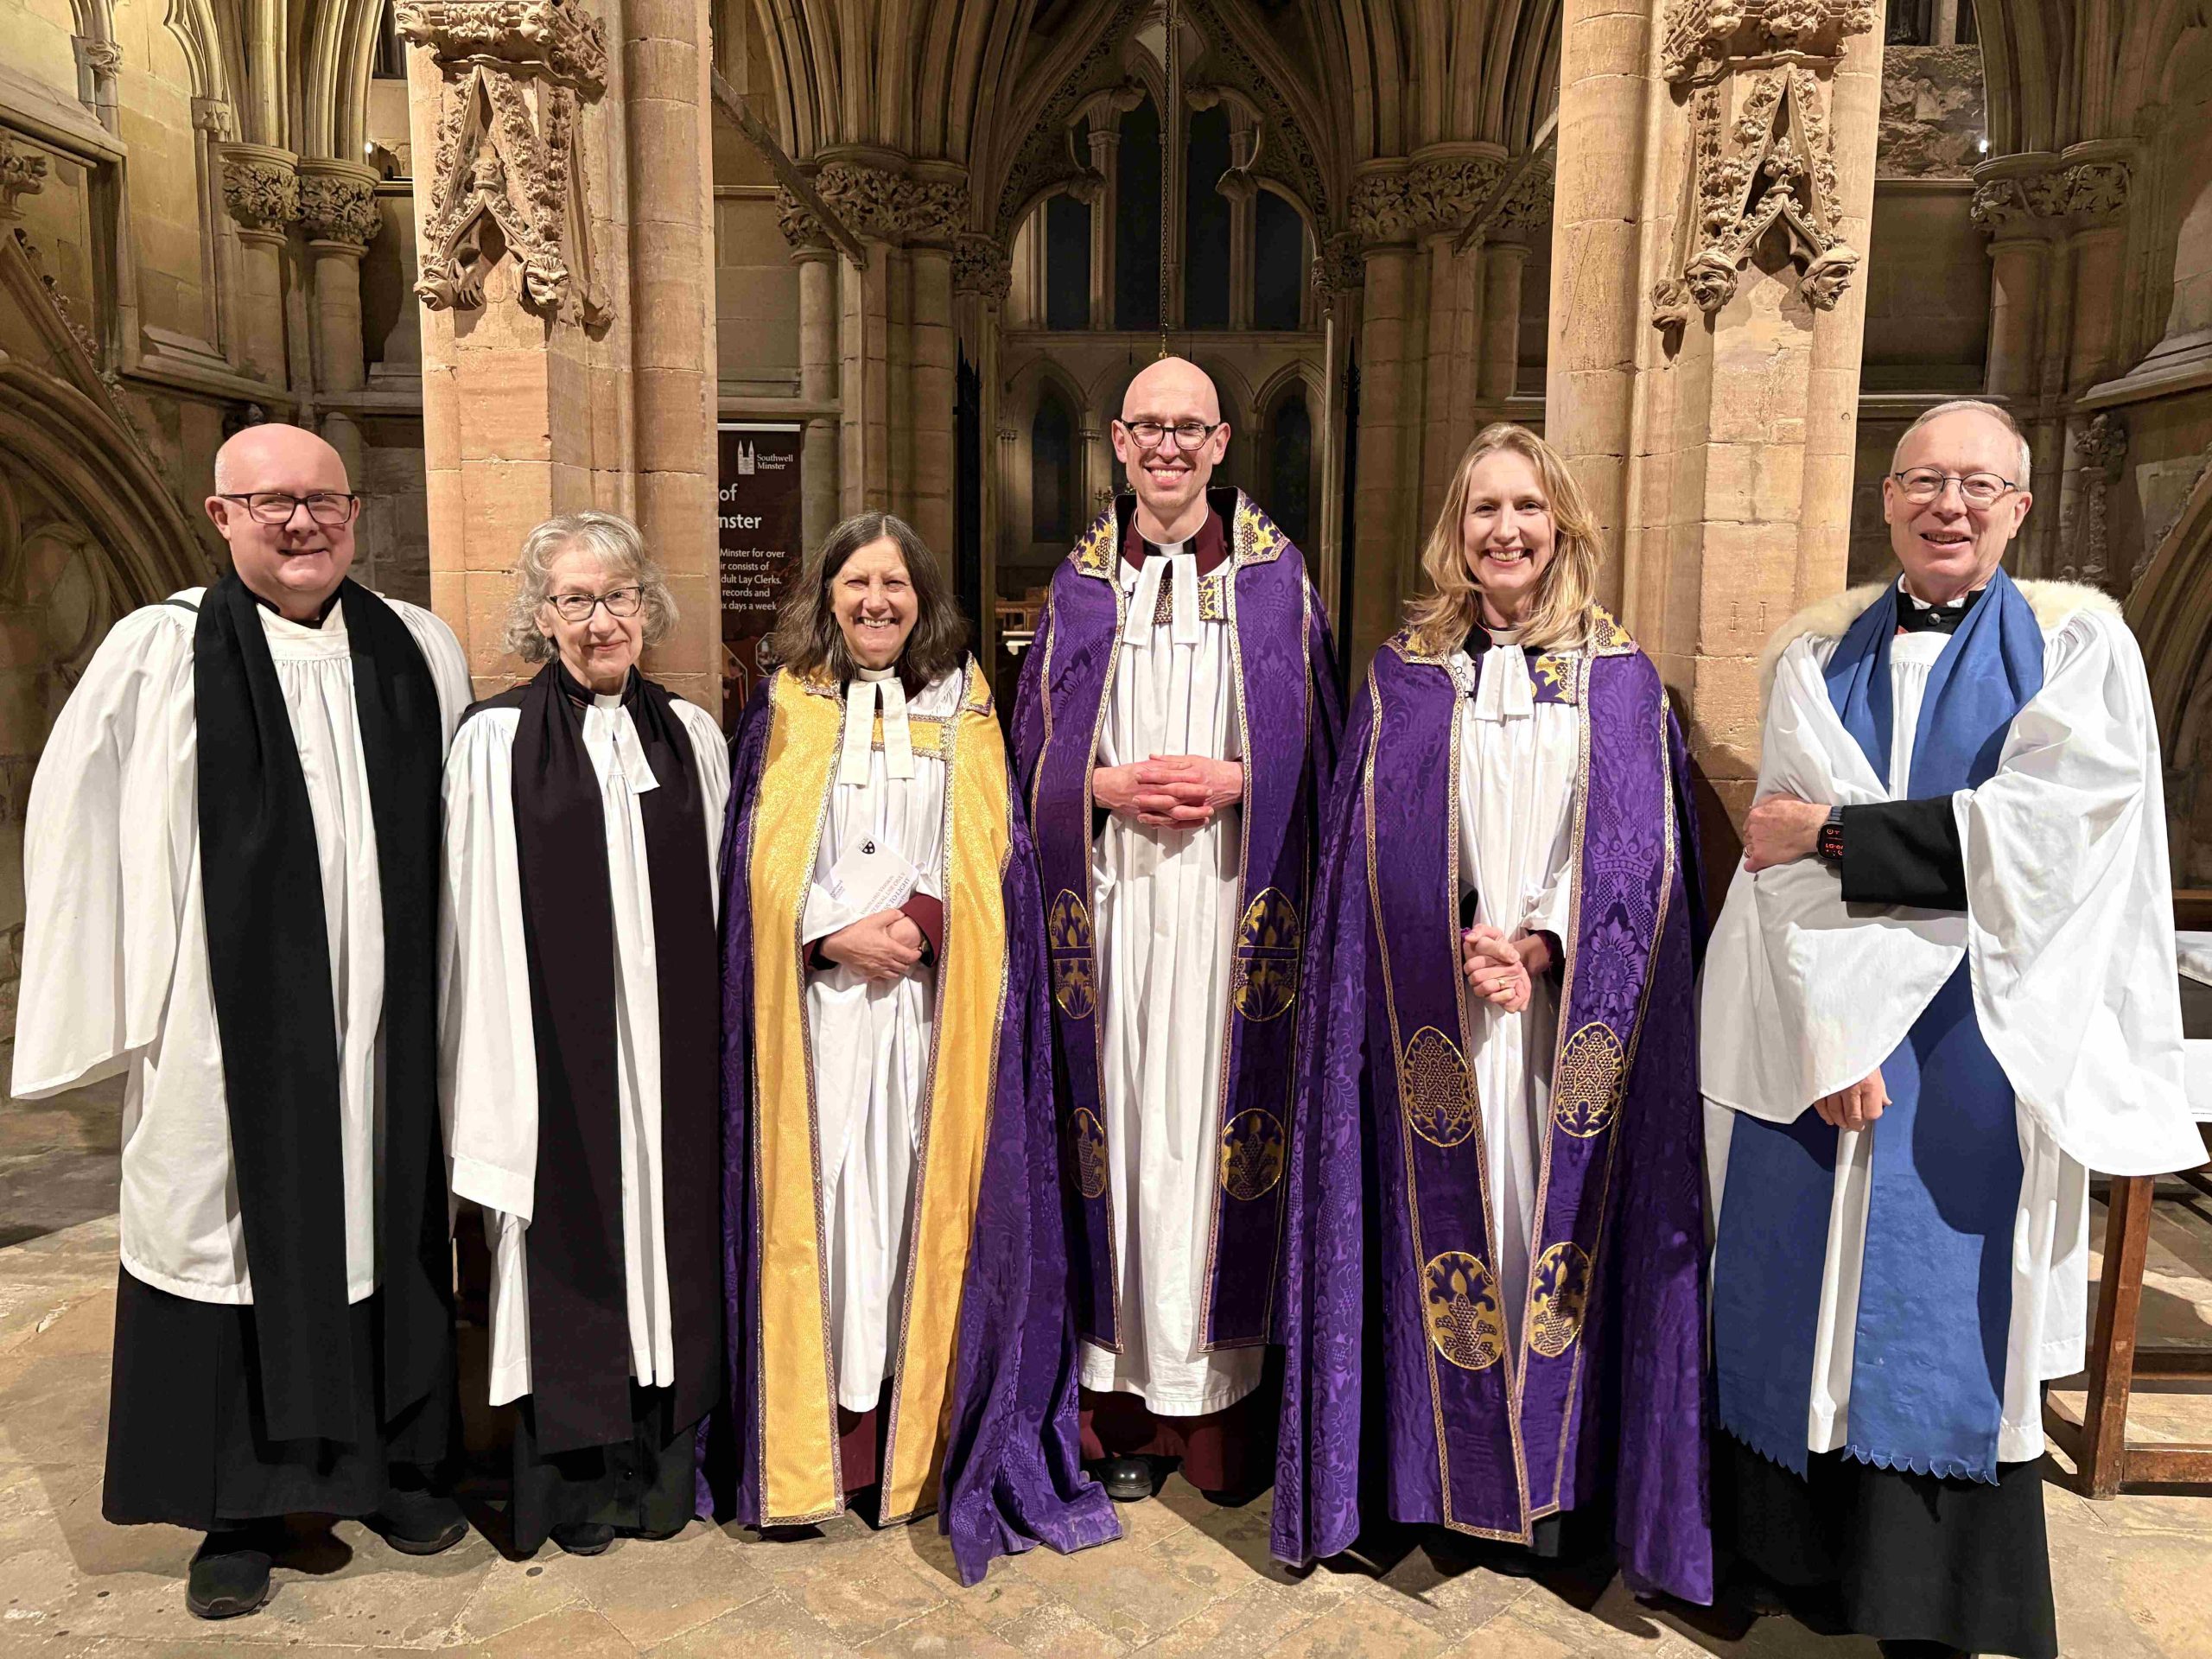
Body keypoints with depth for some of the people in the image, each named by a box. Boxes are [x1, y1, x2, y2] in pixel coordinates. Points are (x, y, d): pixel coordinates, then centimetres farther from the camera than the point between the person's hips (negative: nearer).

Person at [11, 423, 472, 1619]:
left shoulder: (421, 651, 4)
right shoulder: (157, 655, -4)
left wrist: (447, 994, 8)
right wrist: (110, 1009, -4)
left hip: (381, 1028, 3)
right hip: (231, 1028, -2)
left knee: (387, 1231, 13)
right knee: (237, 1240, 8)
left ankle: (395, 1458, 32)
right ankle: (238, 1508, 25)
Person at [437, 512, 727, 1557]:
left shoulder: (691, 734, 6)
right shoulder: (498, 740, -5)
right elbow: (481, 930, -6)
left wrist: (719, 1044, 8)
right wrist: (494, 1090, -8)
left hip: (673, 1051, 3)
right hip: (560, 1051, -3)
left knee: (669, 1227, 10)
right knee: (569, 1241, 6)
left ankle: (660, 1461, 28)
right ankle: (574, 1475, 25)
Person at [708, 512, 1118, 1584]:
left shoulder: (964, 709, 10)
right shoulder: (785, 710, 9)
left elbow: (997, 854, 4)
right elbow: (754, 862, 3)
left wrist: (923, 921, -12)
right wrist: (834, 934, -11)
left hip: (933, 1002, 0)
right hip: (814, 1001, 0)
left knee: (926, 1196, 1)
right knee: (819, 1193, 0)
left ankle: (924, 1432, 13)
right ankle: (822, 1431, 11)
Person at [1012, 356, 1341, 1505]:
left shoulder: (1275, 578, 6)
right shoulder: (1080, 582, 10)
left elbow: (1316, 743, 5)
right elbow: (1033, 747, 9)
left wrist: (1233, 781, -12)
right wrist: (1108, 787, -9)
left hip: (1232, 900, -1)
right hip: (1109, 898, 1)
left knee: (1217, 1110, 2)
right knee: (1118, 1110, 3)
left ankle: (1215, 1380, 16)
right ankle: (1122, 1376, 15)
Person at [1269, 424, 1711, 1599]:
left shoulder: (1620, 678, 7)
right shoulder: (1404, 675, 6)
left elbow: (1634, 849, 1)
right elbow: (1376, 851, 0)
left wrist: (1537, 948, -14)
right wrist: (1466, 952, -14)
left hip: (1577, 1009, 1)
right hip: (1434, 1013, 0)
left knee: (1560, 1223, 4)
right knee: (1443, 1223, 3)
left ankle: (1565, 1484, 20)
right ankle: (1439, 1474, 18)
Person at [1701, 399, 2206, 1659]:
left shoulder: (2080, 642, 0)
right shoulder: (1818, 652, 5)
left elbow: (2039, 831, -15)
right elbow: (1785, 853, -5)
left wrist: (1837, 833, -12)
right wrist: (1828, 1032, -15)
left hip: (1980, 1046, -2)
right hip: (1817, 1032, 2)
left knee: (1948, 1313, 6)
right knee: (1806, 1298, 10)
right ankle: (1796, 1538, 30)